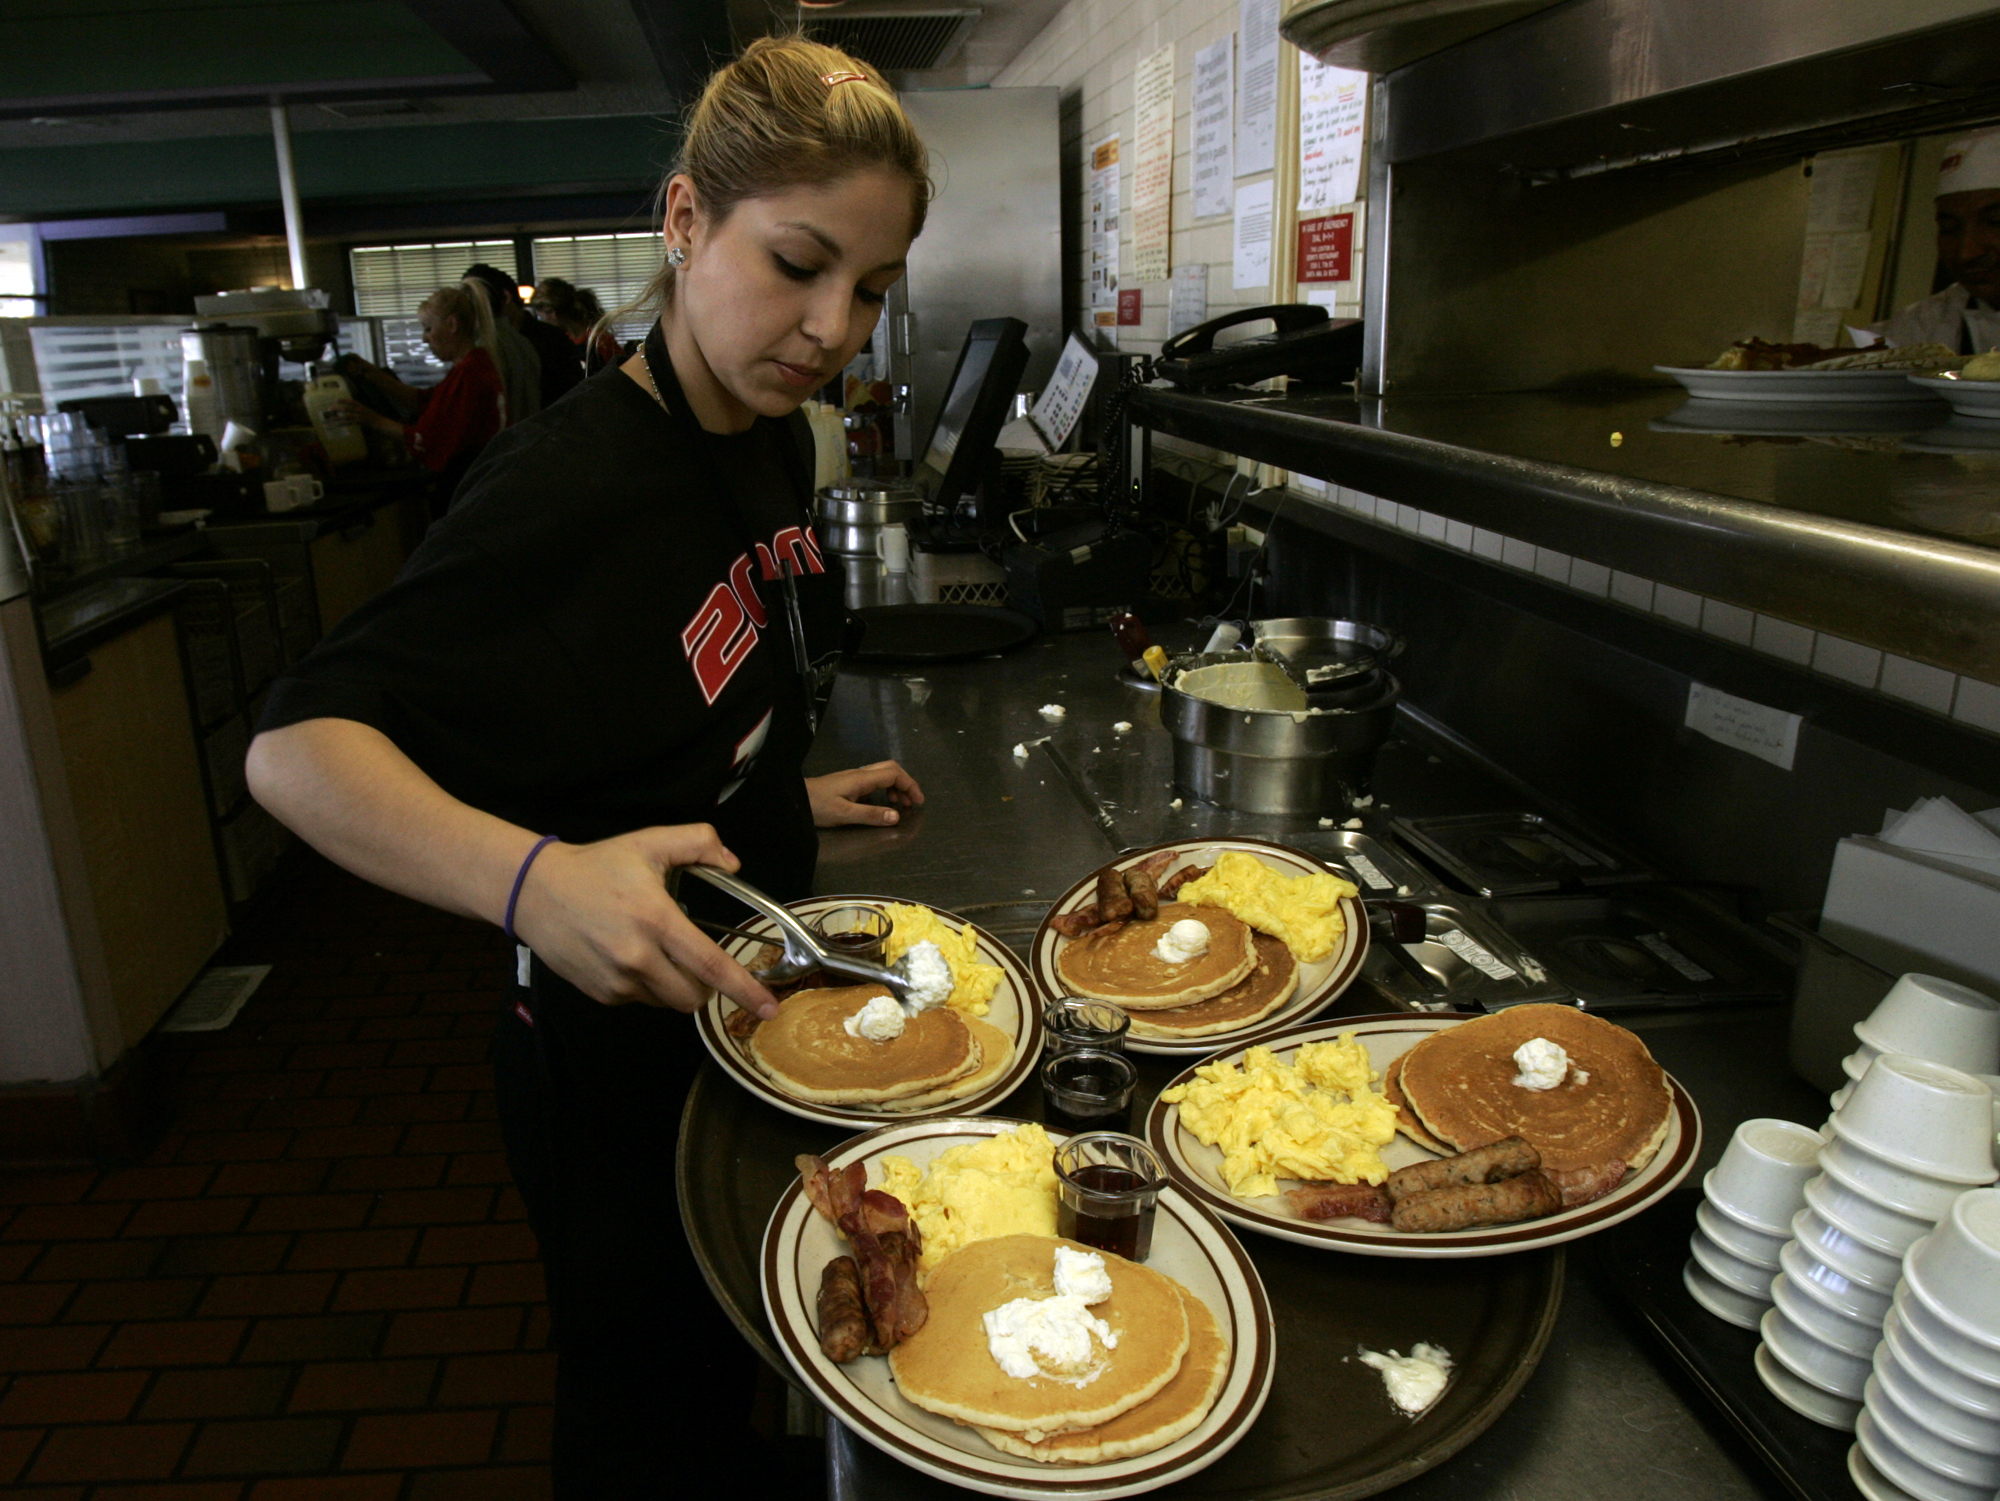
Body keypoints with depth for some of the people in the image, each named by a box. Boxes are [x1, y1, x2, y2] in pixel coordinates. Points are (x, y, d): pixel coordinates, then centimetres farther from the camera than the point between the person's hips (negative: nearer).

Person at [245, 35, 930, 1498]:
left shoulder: (777, 436, -2)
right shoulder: (572, 482, -27)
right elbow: (296, 747, -30)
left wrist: (788, 795, 5)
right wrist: (532, 877, -45)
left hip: (749, 988, 8)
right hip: (620, 1049, -7)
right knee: (637, 1380, 18)